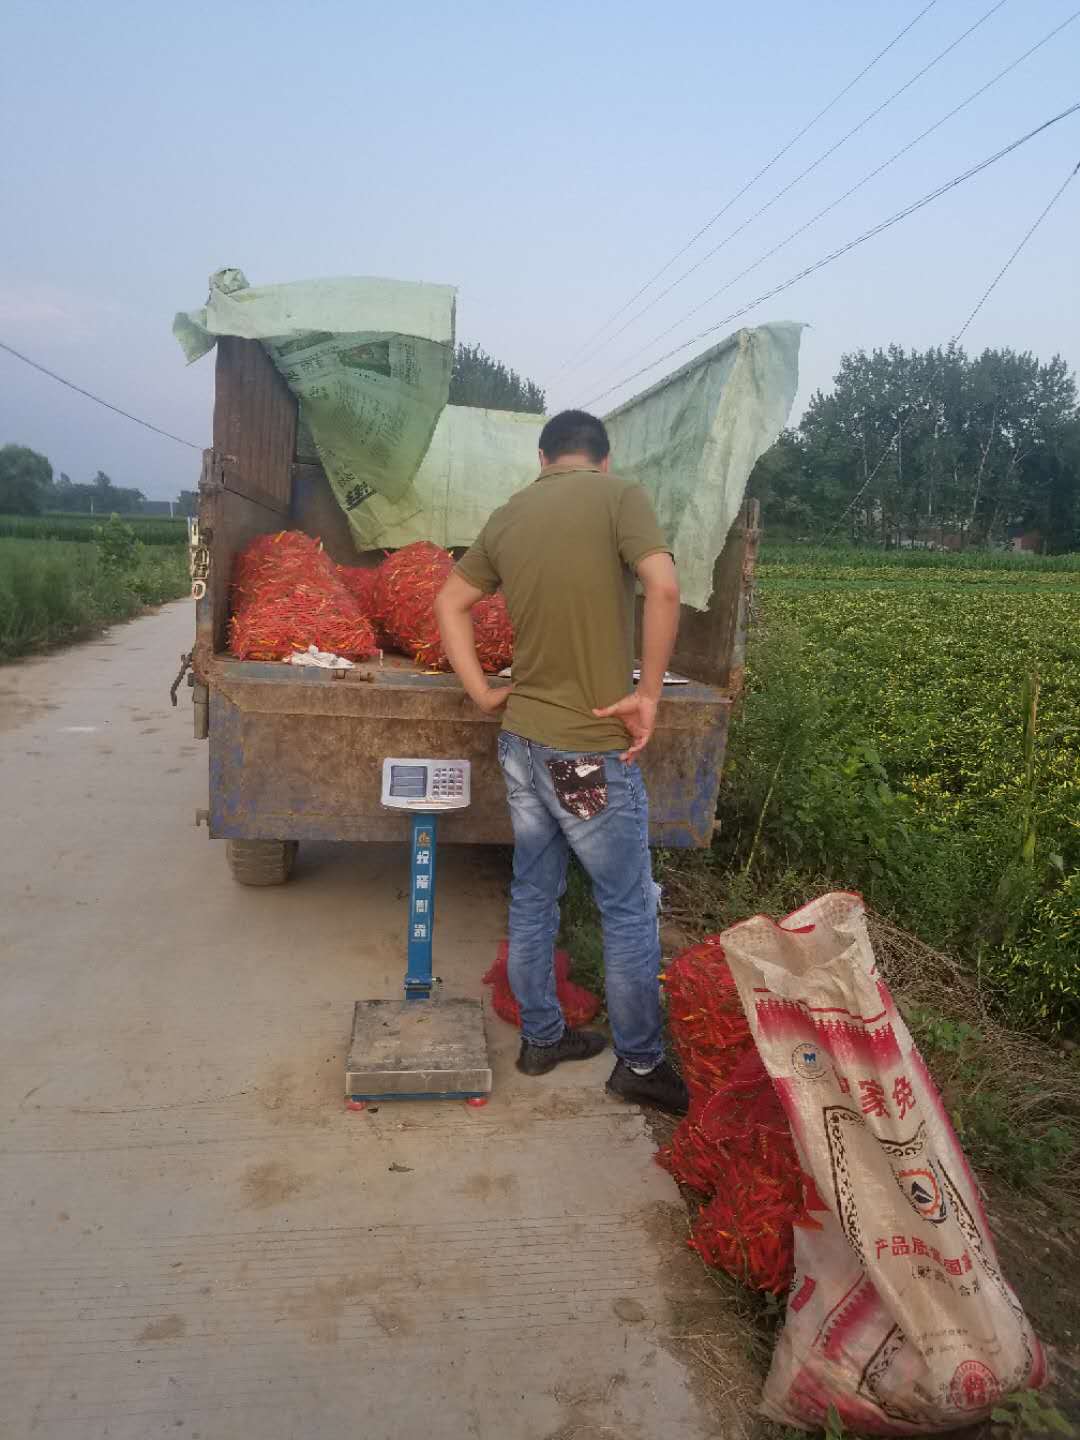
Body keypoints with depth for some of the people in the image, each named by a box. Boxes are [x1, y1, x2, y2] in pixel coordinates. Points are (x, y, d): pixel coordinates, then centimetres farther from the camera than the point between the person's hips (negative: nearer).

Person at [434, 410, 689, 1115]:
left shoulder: (508, 516, 9)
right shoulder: (619, 495, -7)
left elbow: (450, 602, 15)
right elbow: (664, 587, -21)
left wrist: (482, 692, 11)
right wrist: (648, 694, -13)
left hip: (522, 740, 7)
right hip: (593, 749, -6)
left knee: (533, 895, 18)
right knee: (631, 909, 8)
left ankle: (541, 1037, 33)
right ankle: (641, 1062, 23)